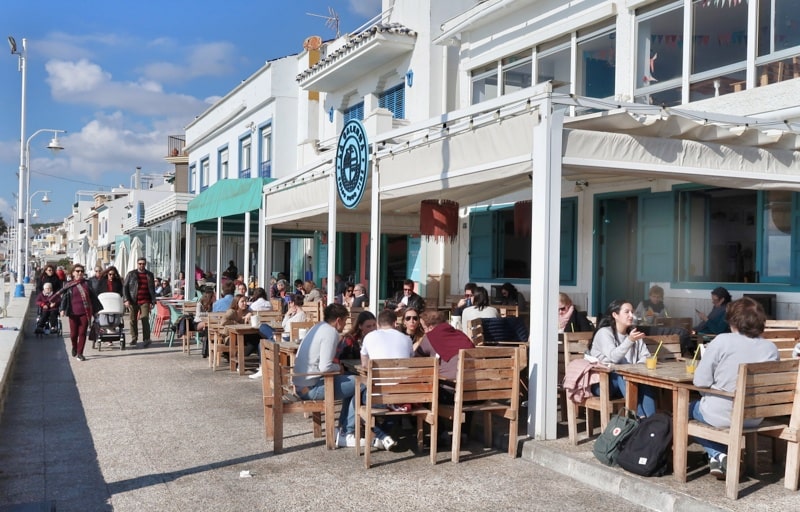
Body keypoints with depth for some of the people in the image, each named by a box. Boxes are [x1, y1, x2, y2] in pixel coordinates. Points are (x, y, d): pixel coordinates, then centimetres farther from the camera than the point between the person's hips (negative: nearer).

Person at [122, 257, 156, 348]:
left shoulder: (149, 275, 12)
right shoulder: (131, 274, 7)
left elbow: (152, 289, 16)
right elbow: (125, 287, 5)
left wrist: (152, 302, 9)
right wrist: (126, 300, -5)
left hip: (145, 301, 0)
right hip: (133, 301, 0)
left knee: (145, 319, -11)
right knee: (133, 320, 6)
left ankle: (146, 339, -10)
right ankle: (134, 338, 20)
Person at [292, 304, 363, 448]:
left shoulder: (318, 327, 16)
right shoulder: (331, 332, -14)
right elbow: (325, 367, -22)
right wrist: (339, 367, -2)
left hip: (300, 384, 10)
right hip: (311, 388, -10)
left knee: (351, 382, 19)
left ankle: (344, 431, 18)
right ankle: (346, 434, -1)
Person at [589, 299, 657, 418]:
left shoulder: (633, 332, 15)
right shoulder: (604, 332, -8)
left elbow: (645, 356, 7)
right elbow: (613, 357, -24)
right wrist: (629, 340, -39)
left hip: (628, 378, 5)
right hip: (602, 382, -5)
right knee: (622, 376, -35)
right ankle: (640, 417, -38)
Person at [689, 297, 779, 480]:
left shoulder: (722, 341, -15)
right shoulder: (771, 348, -2)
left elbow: (701, 381, -14)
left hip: (721, 415, -5)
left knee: (690, 408, 27)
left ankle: (718, 454, 8)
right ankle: (723, 457, 24)